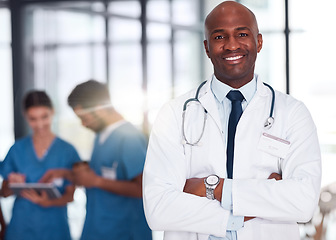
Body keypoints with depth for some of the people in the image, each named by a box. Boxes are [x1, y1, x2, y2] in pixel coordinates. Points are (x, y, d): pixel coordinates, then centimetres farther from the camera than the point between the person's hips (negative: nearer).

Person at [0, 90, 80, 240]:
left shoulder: (67, 151, -2)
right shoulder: (17, 149, 3)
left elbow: (70, 196, -2)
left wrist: (48, 202, -20)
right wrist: (12, 184, -16)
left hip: (54, 227, -1)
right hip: (21, 226, 1)